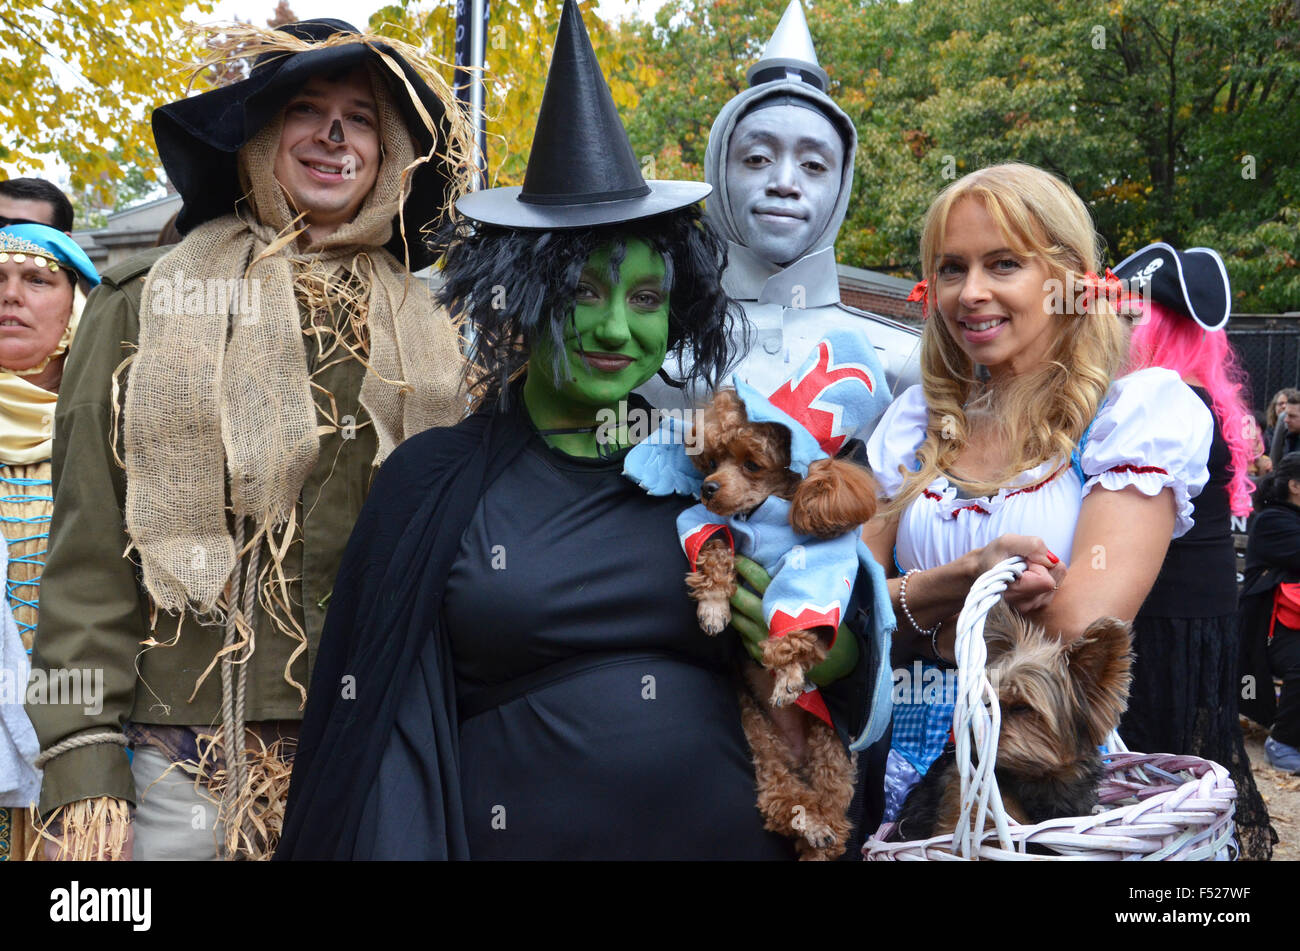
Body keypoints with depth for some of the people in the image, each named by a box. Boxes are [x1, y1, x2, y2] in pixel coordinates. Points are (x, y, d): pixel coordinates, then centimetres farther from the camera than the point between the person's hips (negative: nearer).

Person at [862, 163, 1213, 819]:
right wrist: (961, 579, -19)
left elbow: (1081, 625, -19)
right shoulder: (916, 421, 6)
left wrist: (909, 599, -8)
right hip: (912, 759, 4)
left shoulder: (1137, 409, -8)